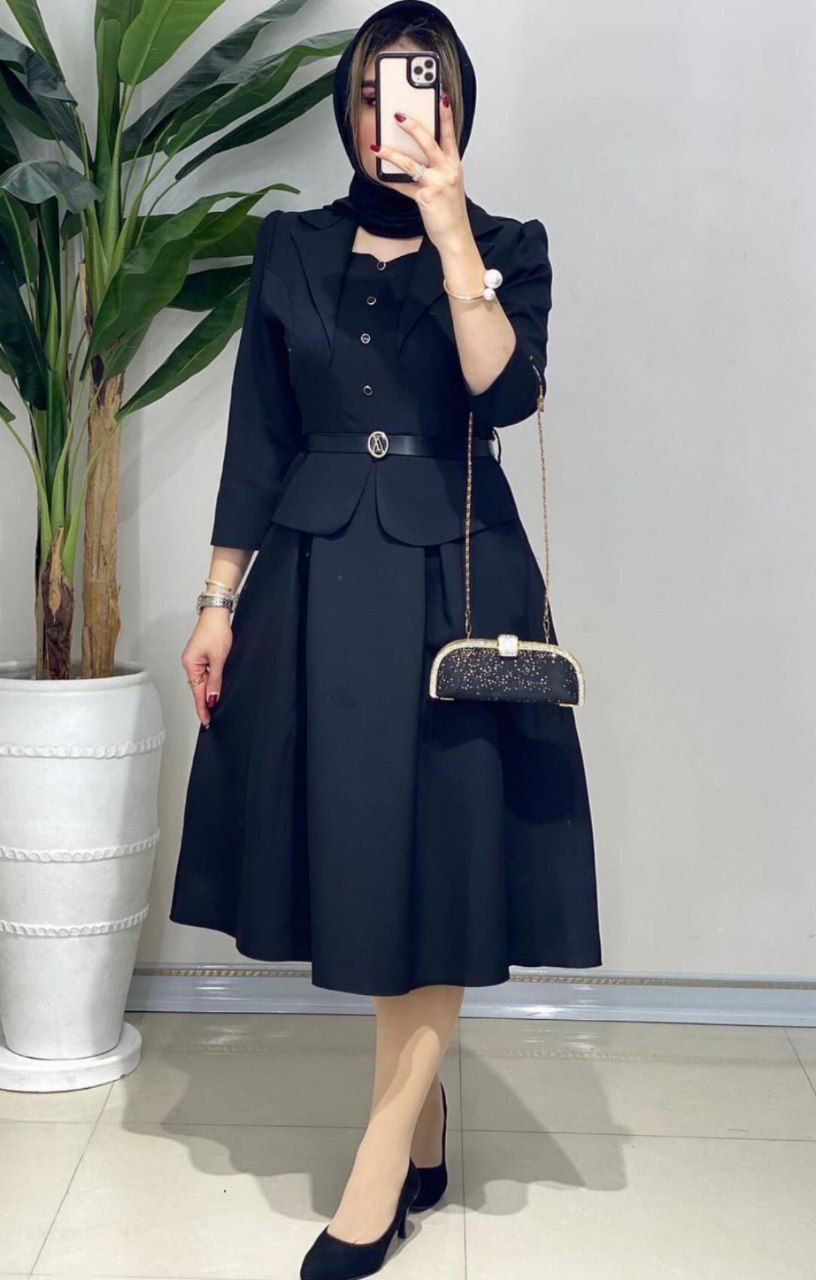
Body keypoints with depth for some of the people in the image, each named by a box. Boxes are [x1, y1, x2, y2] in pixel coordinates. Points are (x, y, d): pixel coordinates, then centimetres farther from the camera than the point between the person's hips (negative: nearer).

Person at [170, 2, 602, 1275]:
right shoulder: (292, 245, 10)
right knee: (353, 860, 8)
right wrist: (220, 601, 5)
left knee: (429, 867, -4)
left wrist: (448, 227, -19)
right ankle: (425, 1133, 25)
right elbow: (256, 437, 8)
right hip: (315, 582, 3)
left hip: (451, 581, -3)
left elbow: (502, 390, -17)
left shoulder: (508, 244, 2)